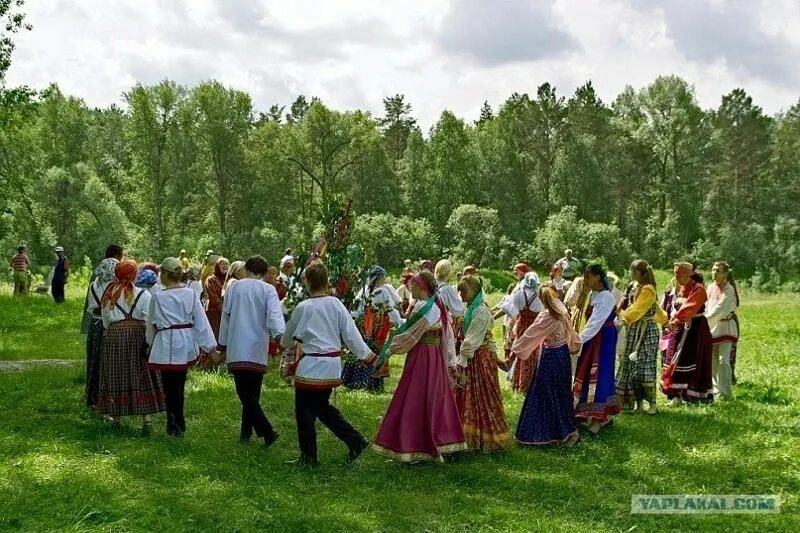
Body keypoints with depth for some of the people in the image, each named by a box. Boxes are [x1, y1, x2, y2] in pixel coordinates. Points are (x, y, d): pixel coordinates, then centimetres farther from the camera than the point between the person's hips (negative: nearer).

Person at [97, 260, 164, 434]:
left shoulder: (109, 295, 3)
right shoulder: (143, 295, -5)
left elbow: (105, 322, 11)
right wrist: (150, 342, -3)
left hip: (113, 337, 2)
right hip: (138, 337, -2)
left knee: (116, 380, 10)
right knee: (142, 379, 3)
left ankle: (115, 418, 15)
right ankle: (146, 420, -1)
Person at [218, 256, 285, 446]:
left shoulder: (234, 287, 9)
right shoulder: (268, 290, 1)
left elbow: (226, 316, 15)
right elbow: (274, 314, -15)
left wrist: (223, 344, 25)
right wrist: (280, 334, -28)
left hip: (236, 349, 0)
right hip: (257, 350, 0)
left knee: (245, 394, -4)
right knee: (252, 393, 13)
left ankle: (267, 431, -19)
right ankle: (246, 433, 18)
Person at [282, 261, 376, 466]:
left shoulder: (303, 308, -11)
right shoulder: (336, 304, 0)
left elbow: (288, 336, 4)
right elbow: (350, 332, 1)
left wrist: (286, 344, 26)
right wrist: (365, 354, 9)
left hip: (311, 366, -6)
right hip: (333, 365, 6)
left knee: (305, 411, 7)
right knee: (322, 406, 21)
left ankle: (309, 457, 13)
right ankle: (356, 441, 14)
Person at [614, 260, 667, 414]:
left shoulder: (647, 290, -12)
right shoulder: (636, 287, 15)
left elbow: (637, 309, -23)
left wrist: (624, 320, -32)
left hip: (646, 331, -9)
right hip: (634, 332, 9)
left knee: (644, 368, -9)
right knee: (632, 367, 7)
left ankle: (652, 404, -3)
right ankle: (639, 404, 11)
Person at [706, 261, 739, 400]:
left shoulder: (729, 290, -13)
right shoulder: (710, 287, 9)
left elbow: (719, 310, -20)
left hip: (726, 327, -7)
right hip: (712, 328, 7)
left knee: (723, 360, -12)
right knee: (713, 361, 9)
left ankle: (724, 393, -9)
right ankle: (716, 389, 19)